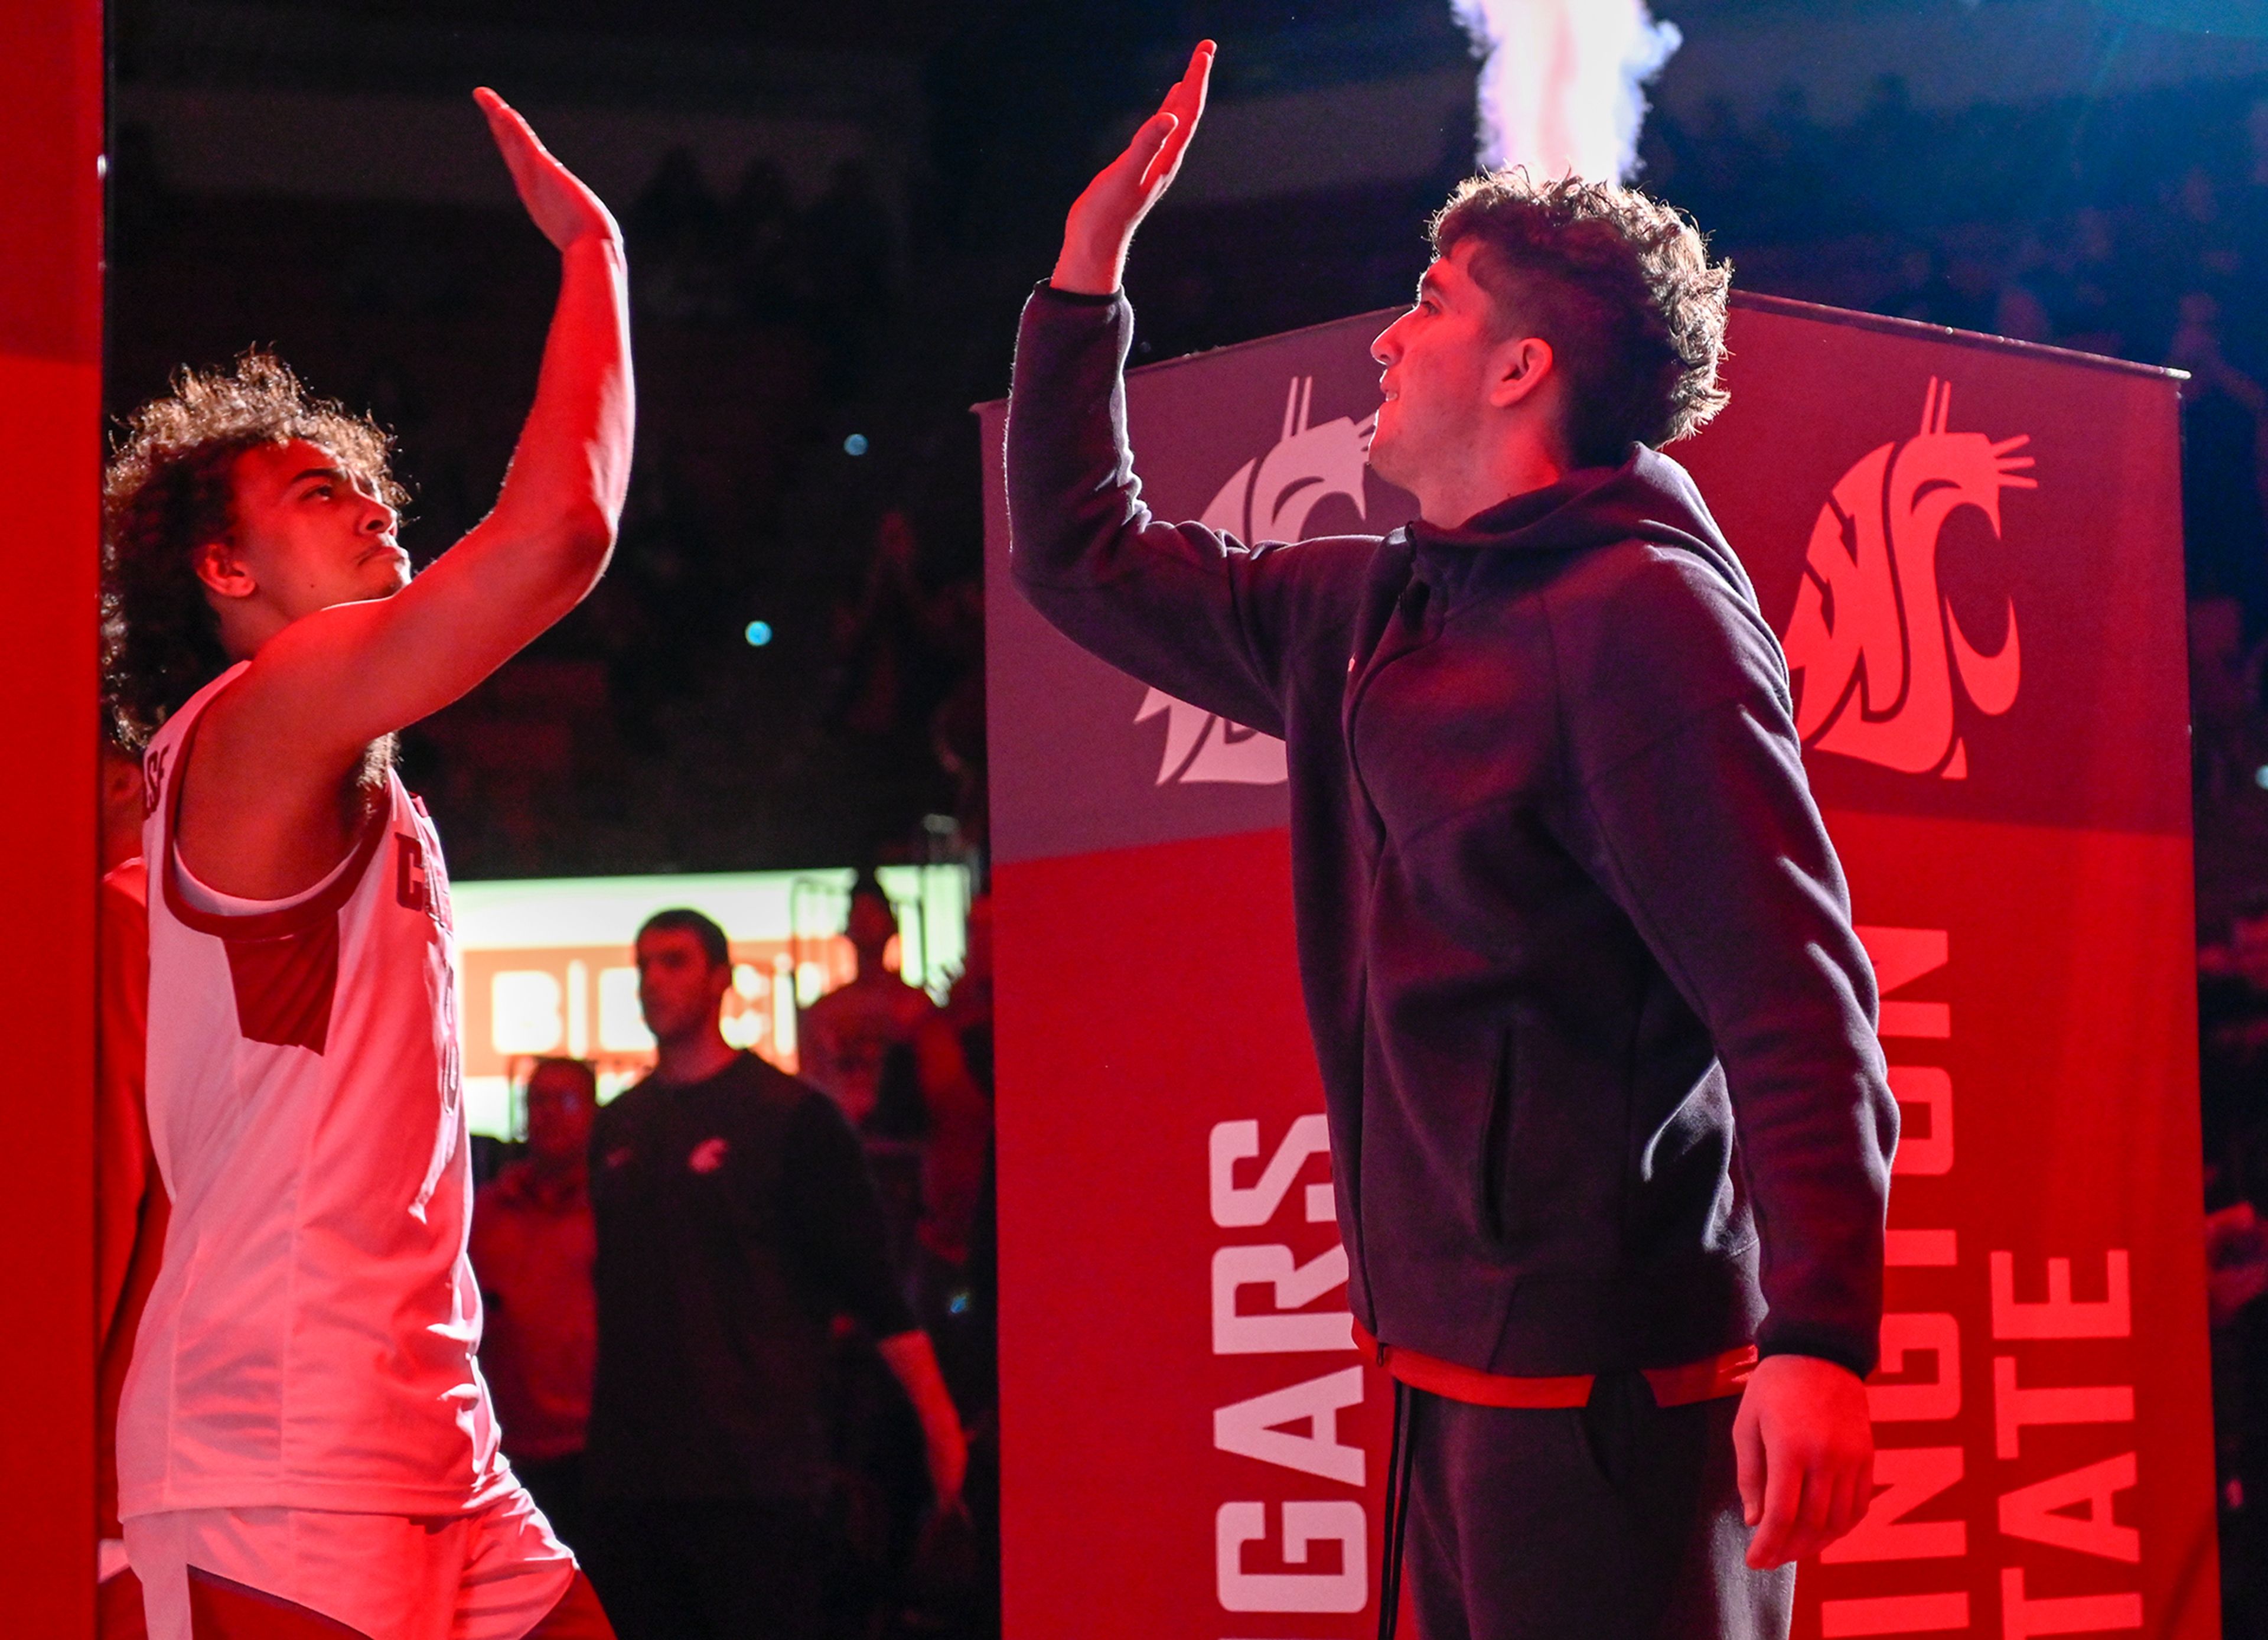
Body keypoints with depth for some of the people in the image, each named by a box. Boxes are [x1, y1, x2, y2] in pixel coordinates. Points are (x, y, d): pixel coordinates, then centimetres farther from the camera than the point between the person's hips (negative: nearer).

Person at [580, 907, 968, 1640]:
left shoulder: (790, 1116, -2)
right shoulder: (617, 1128, 14)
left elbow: (872, 1280, -4)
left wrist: (938, 1420, -8)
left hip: (757, 1470, -5)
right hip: (629, 1468, 5)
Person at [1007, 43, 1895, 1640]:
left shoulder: (1644, 613, -12)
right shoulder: (1370, 614, 15)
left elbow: (1799, 1001, -19)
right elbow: (1087, 557, 29)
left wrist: (1819, 1337, -28)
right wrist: (1092, 257, 24)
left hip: (1609, 1372, -9)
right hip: (1456, 1359, 9)